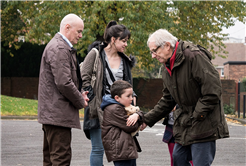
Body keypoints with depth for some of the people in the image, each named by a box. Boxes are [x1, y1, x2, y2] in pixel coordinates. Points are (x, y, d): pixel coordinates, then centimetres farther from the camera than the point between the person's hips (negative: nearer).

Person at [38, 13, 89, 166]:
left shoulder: (59, 46, 19)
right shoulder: (59, 49, -16)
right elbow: (63, 83, -22)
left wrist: (80, 93, 9)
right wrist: (80, 102, -8)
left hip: (51, 112, 11)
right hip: (58, 113, -11)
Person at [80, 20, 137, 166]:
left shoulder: (124, 60, 14)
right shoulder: (95, 54, -2)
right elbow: (85, 78, -4)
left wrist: (132, 99, 5)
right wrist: (94, 99, -11)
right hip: (98, 108, -5)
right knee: (98, 149, -4)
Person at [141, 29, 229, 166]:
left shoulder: (194, 57, -18)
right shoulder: (167, 67, 11)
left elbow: (213, 90, -21)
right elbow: (167, 101, 19)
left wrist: (197, 116, -18)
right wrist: (147, 119, 11)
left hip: (205, 124, -9)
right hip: (185, 124, 9)